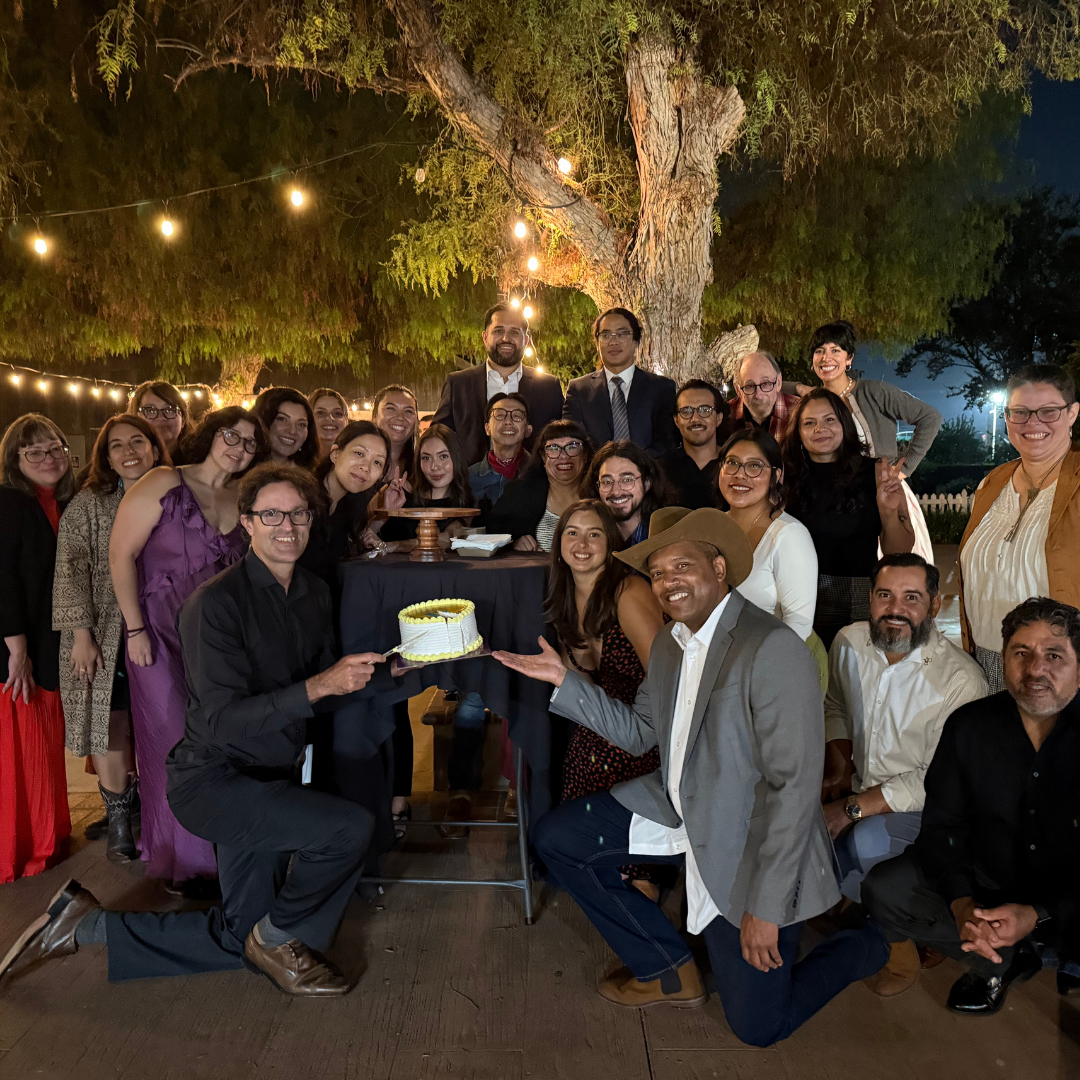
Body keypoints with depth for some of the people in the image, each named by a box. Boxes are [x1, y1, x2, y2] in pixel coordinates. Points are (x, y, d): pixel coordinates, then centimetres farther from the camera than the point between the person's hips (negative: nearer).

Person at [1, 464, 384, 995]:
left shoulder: (315, 593, 5)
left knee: (237, 943, 14)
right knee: (350, 826, -27)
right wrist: (315, 687, -33)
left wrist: (352, 676, -7)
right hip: (211, 778, -8)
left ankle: (88, 923, 28)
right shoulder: (215, 602, -19)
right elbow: (224, 722, -25)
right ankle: (279, 936, 1)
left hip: (270, 779, 8)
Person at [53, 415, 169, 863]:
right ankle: (118, 821, 20)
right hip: (106, 638, -2)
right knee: (112, 727, 4)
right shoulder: (88, 505, -2)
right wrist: (81, 633, -13)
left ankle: (143, 805, 28)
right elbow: (72, 569, -7)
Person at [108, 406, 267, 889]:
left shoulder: (244, 501, 5)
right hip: (161, 636, -4)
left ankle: (219, 843, 30)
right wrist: (135, 628, -13)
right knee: (174, 744, 4)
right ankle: (181, 858, 23)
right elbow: (121, 554, -10)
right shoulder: (164, 484, -9)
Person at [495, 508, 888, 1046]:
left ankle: (873, 940, 26)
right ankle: (668, 970, 18)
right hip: (676, 811, 8)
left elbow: (796, 785, -25)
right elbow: (639, 731, 11)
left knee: (758, 1025, 0)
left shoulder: (774, 649, -25)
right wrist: (565, 680, 3)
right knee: (555, 838, 4)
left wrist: (766, 908, -23)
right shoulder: (668, 643, 3)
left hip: (747, 846, -7)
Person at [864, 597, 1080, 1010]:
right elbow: (941, 824, -2)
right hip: (985, 881, 3)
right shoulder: (969, 726, -6)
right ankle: (1006, 960, 5)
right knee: (882, 888, -14)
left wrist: (1037, 915, -29)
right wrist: (960, 901, -18)